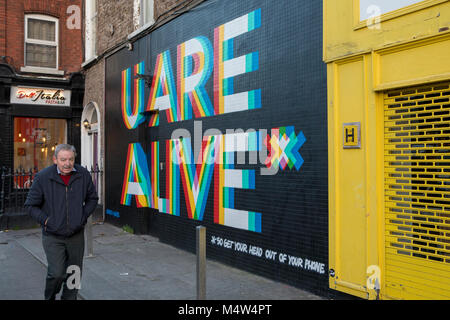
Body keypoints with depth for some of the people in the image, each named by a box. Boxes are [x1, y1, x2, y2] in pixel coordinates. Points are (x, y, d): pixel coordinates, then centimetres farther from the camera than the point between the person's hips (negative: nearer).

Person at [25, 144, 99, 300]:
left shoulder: (84, 175, -2)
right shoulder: (42, 177, -9)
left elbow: (92, 199, 12)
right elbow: (31, 205, 0)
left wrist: (84, 215, -1)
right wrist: (45, 221, -10)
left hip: (76, 235, 3)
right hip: (53, 236, -3)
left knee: (74, 275, 11)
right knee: (57, 274, -10)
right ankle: (49, 297, 19)